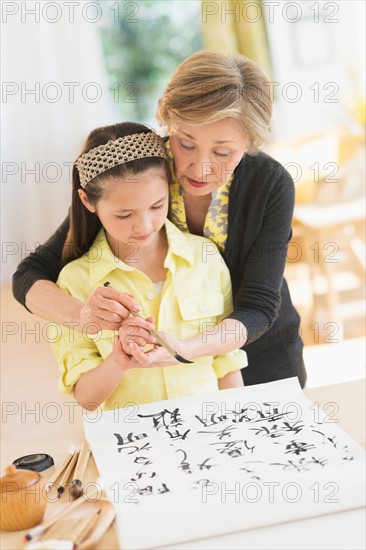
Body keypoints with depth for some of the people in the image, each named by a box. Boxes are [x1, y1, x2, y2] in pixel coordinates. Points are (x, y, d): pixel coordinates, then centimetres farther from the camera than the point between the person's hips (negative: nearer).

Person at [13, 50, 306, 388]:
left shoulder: (271, 185, -26)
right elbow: (31, 276, -22)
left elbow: (257, 308, -27)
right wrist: (81, 314, -45)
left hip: (264, 361, 1)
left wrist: (181, 349, -47)